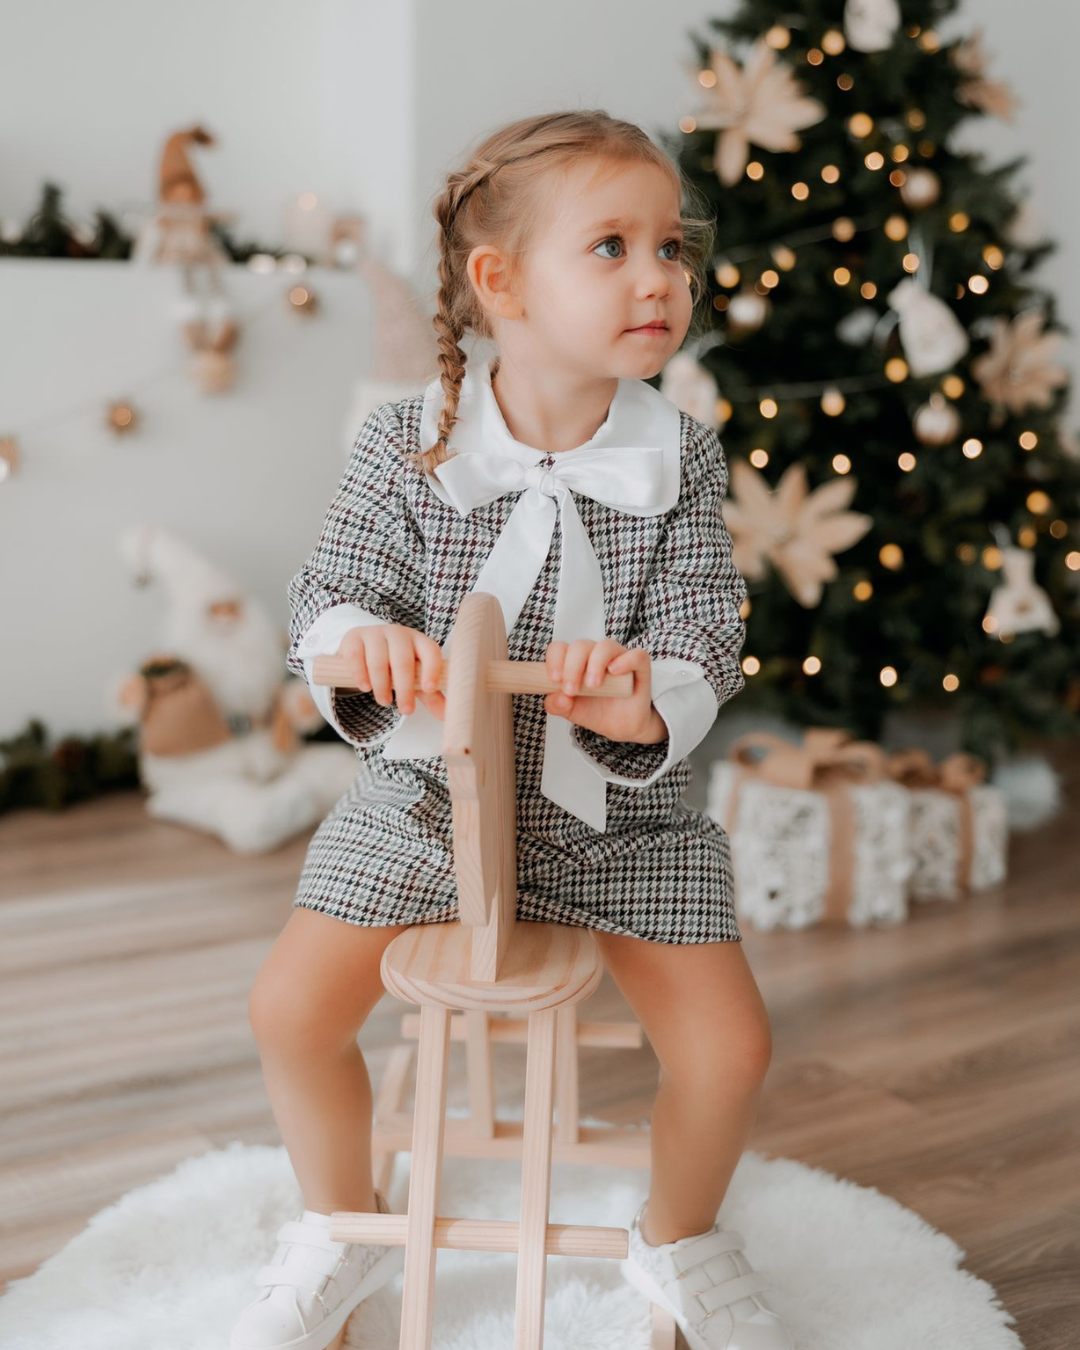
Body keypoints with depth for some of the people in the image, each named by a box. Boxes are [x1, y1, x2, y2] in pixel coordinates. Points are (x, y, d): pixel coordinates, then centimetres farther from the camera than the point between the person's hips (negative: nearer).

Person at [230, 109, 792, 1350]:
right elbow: (331, 586, -8)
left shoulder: (682, 459, -8)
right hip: (425, 792, 0)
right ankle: (342, 1228, 25)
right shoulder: (404, 444, -10)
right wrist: (360, 640, -32)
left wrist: (645, 698, -35)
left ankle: (678, 1240, 29)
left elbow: (704, 641, -12)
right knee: (292, 1010, -8)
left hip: (617, 807, 1)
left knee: (727, 1044, -7)